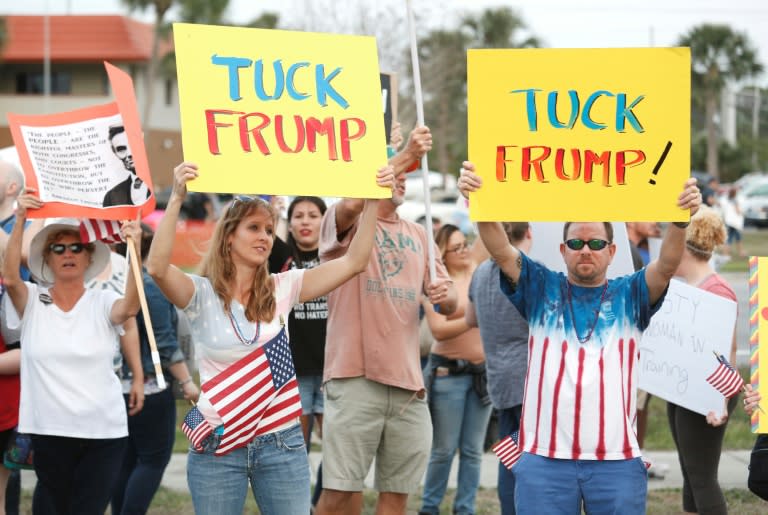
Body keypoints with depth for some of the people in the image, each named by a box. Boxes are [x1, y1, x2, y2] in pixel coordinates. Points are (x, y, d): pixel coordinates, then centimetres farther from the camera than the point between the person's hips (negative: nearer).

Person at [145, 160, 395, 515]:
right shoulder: (202, 294, -4)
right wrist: (177, 199, -31)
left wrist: (372, 201, -7)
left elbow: (353, 262, 2)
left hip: (281, 442, 3)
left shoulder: (282, 289, 6)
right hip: (219, 445, -3)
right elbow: (158, 268, -24)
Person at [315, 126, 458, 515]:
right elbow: (351, 203, -24)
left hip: (408, 380, 5)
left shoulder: (418, 235, 17)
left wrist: (444, 296, -9)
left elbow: (448, 303, 16)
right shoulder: (347, 224, 2)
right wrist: (405, 154, -23)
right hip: (355, 376, -5)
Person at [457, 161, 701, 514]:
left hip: (616, 460, 0)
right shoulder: (541, 290, 11)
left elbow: (666, 266, -8)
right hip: (544, 458, 0)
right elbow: (500, 250, -3)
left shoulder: (629, 296, 9)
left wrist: (681, 220, -27)